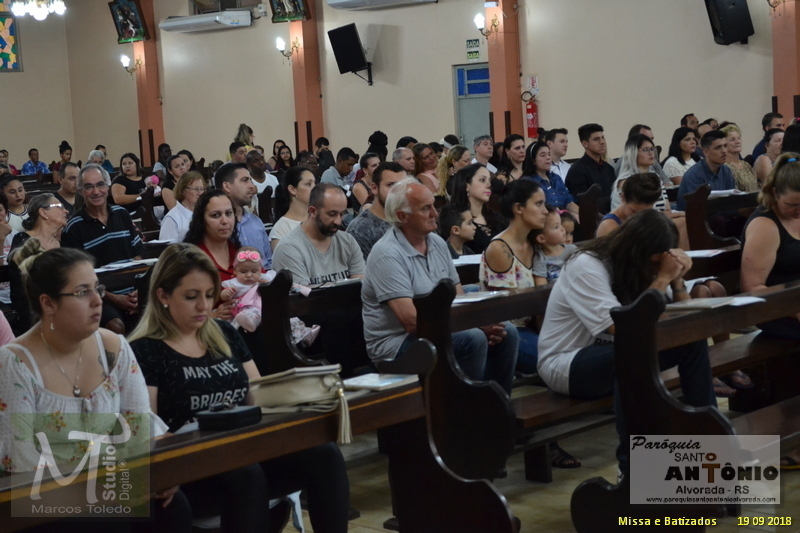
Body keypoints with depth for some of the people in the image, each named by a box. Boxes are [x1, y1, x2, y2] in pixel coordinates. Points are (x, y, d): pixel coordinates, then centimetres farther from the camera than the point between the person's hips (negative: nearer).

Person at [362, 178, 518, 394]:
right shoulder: (387, 254, -17)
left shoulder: (437, 243, 10)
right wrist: (475, 324, -22)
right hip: (396, 344, -8)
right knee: (472, 339, -28)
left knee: (506, 333, -7)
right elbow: (412, 321, -23)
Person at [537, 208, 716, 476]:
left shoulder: (639, 265, -2)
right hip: (566, 365, -8)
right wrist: (661, 280, -26)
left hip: (614, 355, 8)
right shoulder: (586, 266, -23)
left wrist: (677, 279, -16)